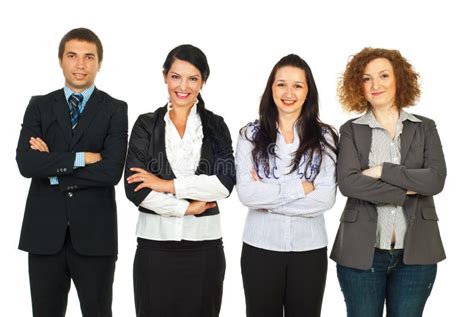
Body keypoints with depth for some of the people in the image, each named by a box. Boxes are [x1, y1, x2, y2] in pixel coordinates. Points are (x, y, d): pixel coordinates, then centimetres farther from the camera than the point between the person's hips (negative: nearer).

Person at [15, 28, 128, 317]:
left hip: (94, 233, -2)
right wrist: (81, 158, -14)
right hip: (44, 231, 2)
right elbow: (26, 164, -9)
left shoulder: (115, 110, 0)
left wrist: (53, 166, -10)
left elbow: (111, 171, -14)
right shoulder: (39, 106, 6)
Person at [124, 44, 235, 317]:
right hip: (155, 243, 0)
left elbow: (225, 183, -9)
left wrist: (168, 185, -13)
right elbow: (135, 188, -6)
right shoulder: (146, 125, 3)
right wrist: (187, 207, -8)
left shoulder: (216, 126, 5)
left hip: (204, 244, 1)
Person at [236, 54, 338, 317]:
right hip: (260, 247, 0)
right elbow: (246, 193, -12)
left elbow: (325, 198, -11)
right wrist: (299, 187, -13)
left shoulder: (324, 137, -1)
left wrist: (267, 197, -12)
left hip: (309, 249, 0)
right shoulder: (250, 135, -1)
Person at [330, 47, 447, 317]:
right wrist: (406, 191, -13)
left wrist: (382, 171, -13)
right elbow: (347, 182, -13)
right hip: (361, 251, -1)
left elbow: (436, 179, -8)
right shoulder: (351, 130, 3)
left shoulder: (425, 127, 6)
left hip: (416, 252, 1)